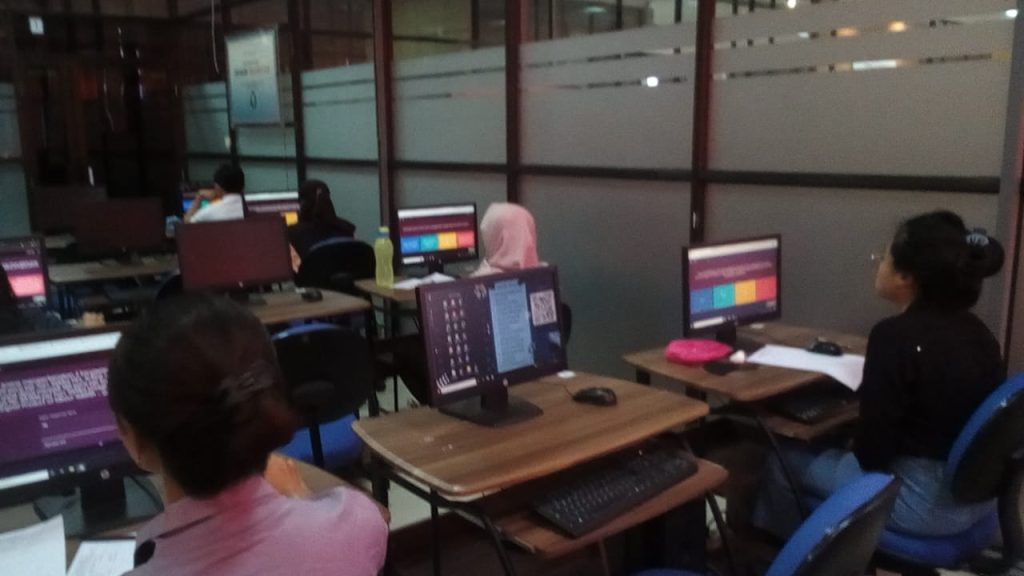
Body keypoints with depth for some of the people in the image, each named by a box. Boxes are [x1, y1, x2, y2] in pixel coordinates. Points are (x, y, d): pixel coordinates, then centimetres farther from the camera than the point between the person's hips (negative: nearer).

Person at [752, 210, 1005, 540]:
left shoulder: (896, 336, -22)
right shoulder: (977, 332, 1)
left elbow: (871, 448, -20)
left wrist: (854, 449, 3)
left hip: (922, 502, -8)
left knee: (784, 459, 10)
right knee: (828, 452, 25)